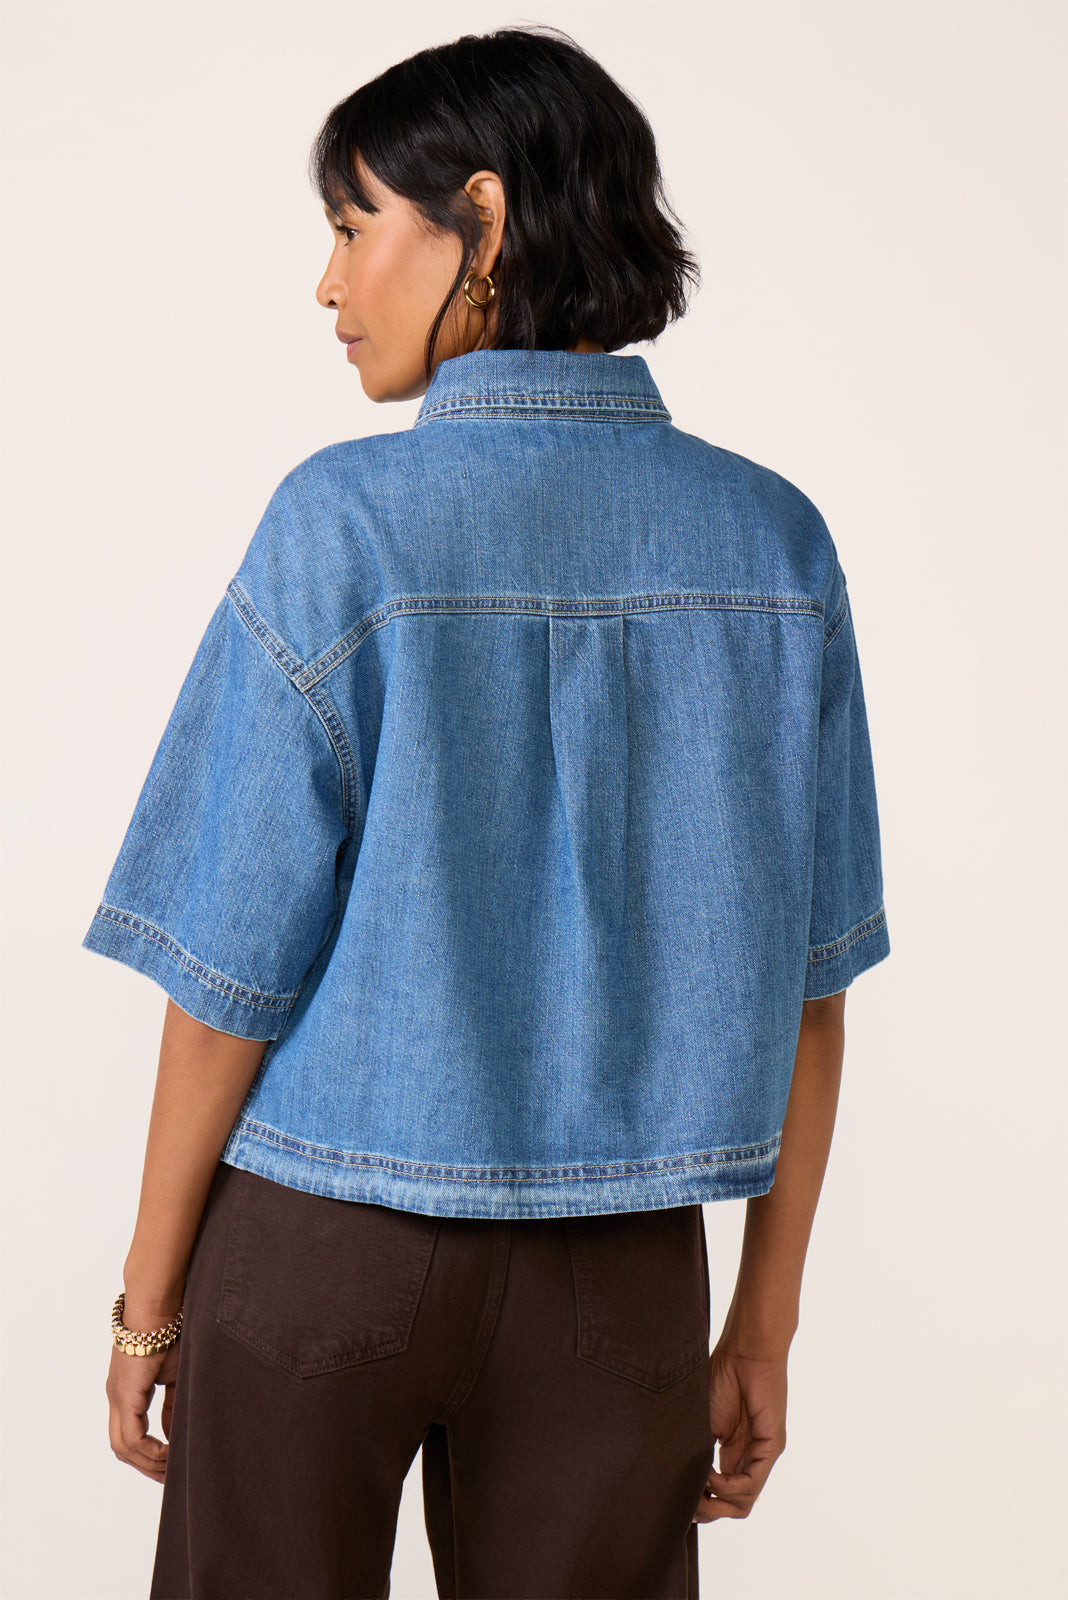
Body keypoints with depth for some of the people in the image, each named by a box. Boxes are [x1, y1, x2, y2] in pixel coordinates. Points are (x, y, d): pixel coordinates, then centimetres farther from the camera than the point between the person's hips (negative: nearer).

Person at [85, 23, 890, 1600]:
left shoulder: (348, 526, -14)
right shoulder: (772, 542, -3)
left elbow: (234, 971, -11)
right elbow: (805, 983, 0)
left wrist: (146, 1298, 2)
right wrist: (766, 1320, 9)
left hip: (321, 1235, -3)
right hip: (621, 1275, 3)